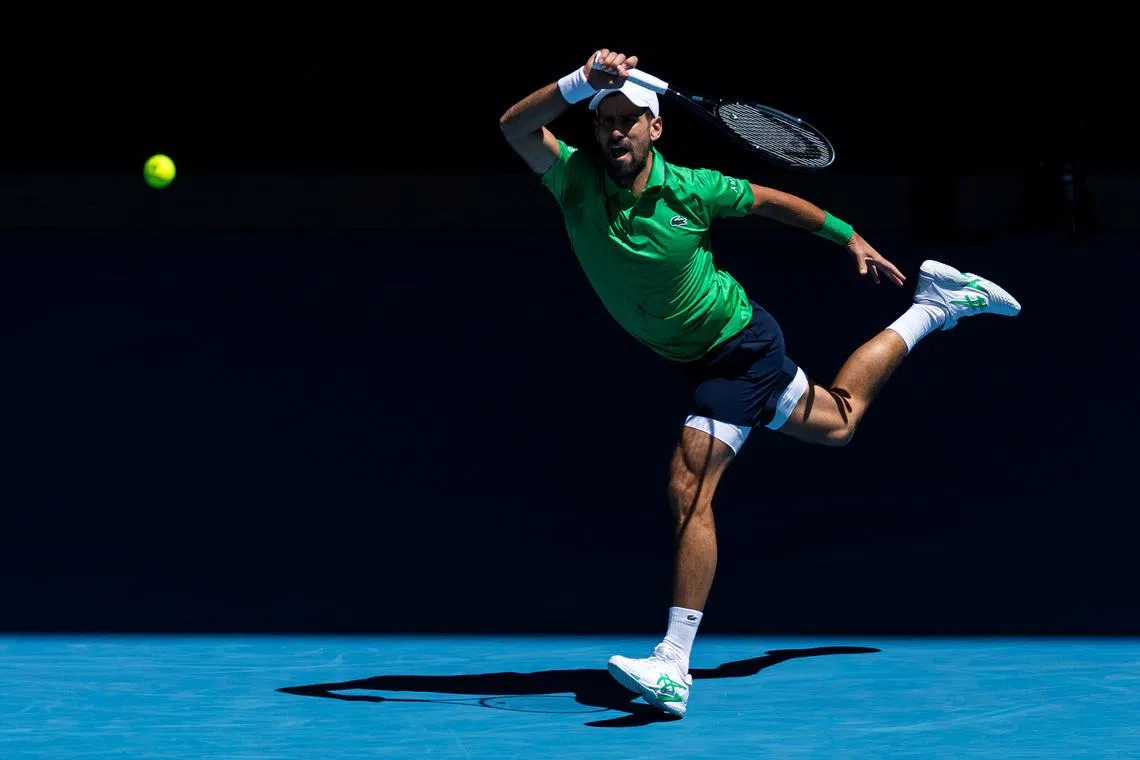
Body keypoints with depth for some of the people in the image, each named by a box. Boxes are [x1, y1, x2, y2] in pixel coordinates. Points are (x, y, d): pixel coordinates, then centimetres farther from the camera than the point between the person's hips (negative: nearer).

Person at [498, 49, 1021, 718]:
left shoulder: (689, 188, -21)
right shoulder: (577, 179, -15)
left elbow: (769, 200, -2)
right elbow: (514, 127, -30)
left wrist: (849, 237, 4)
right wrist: (583, 81, -44)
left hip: (738, 347, -6)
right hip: (697, 358, 6)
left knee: (689, 488, -18)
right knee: (834, 425, 26)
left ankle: (673, 670, -16)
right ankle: (932, 308, 46)